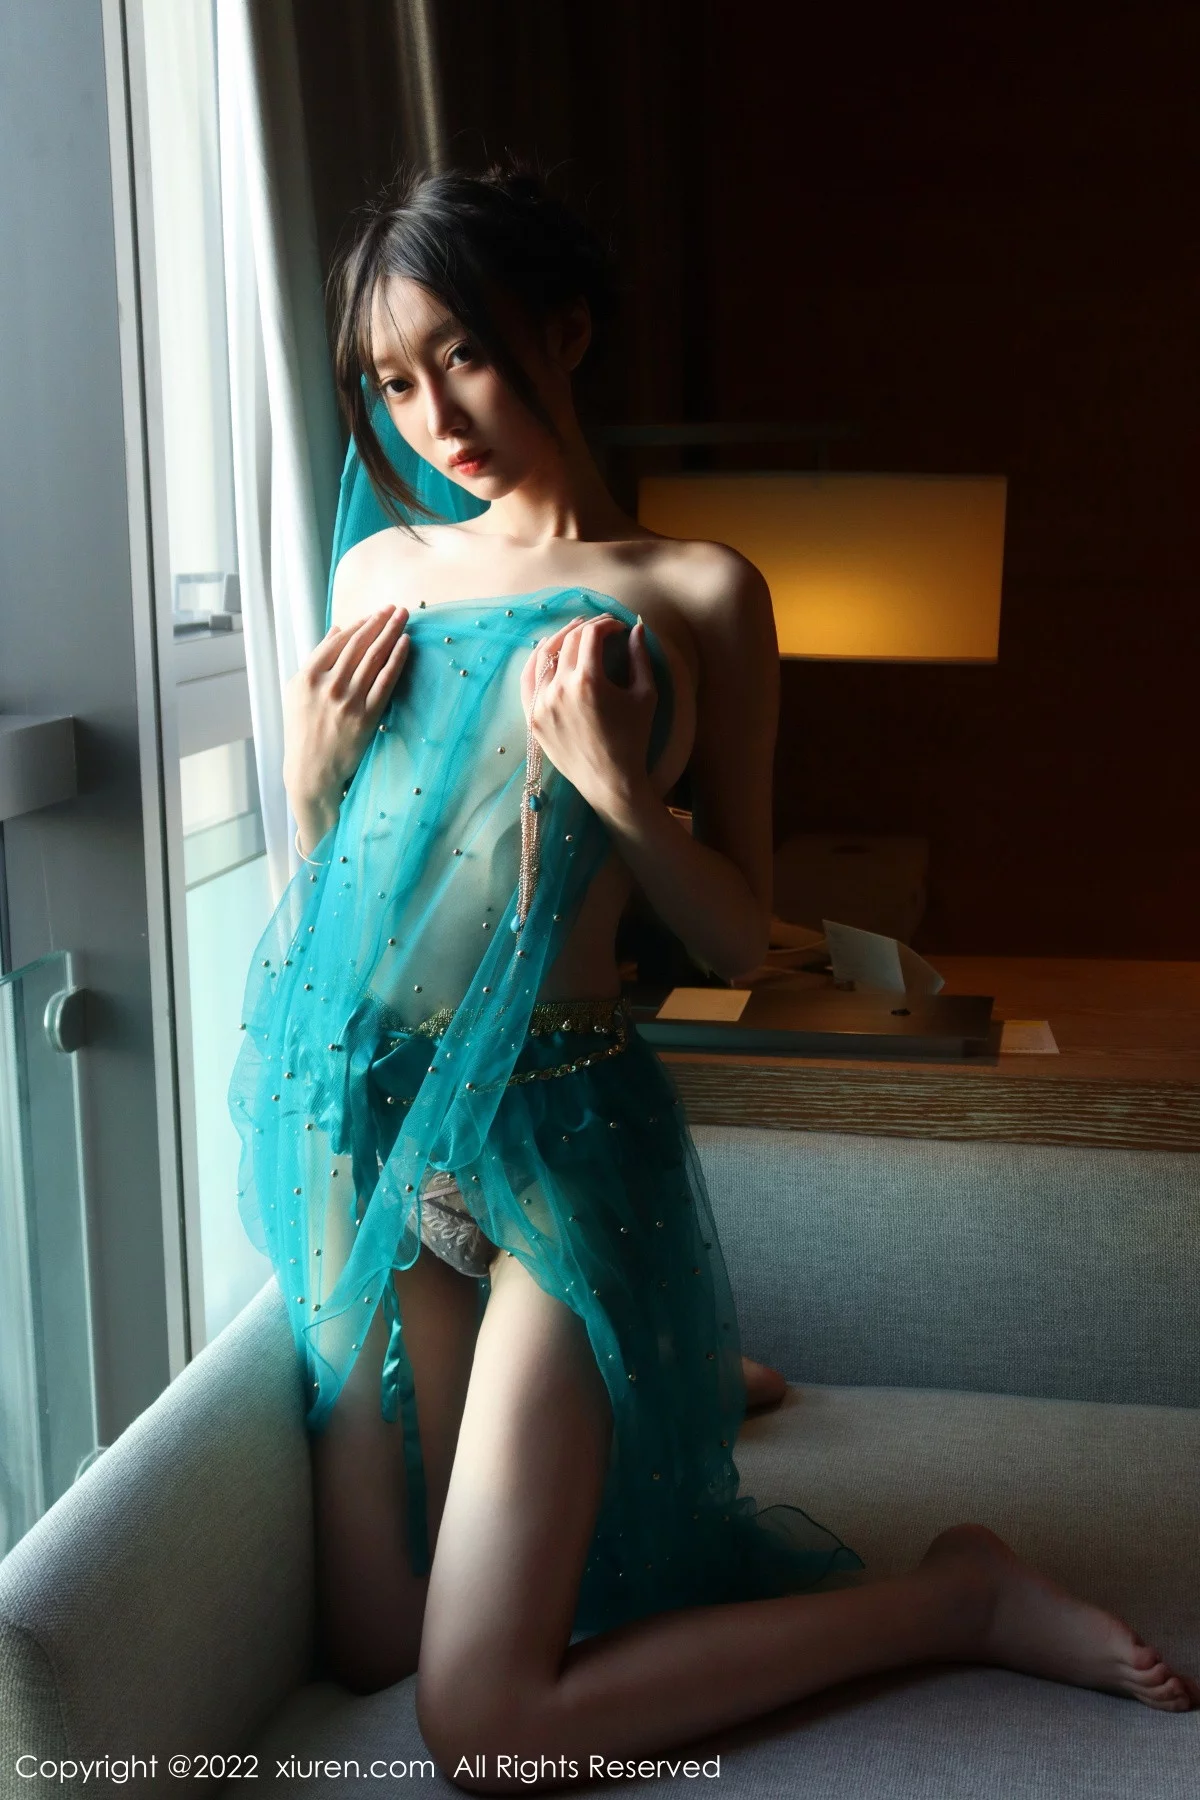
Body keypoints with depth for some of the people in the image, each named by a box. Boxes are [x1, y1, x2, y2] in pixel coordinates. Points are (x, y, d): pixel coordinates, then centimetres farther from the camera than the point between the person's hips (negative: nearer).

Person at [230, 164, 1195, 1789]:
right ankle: (650, 1380, 39)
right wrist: (313, 771, -5)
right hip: (364, 1111, 6)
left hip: (553, 1125, -5)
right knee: (366, 1642, 16)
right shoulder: (381, 572, 7)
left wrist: (616, 786, -21)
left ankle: (964, 1595, 12)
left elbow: (739, 938, -5)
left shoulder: (693, 593, -6)